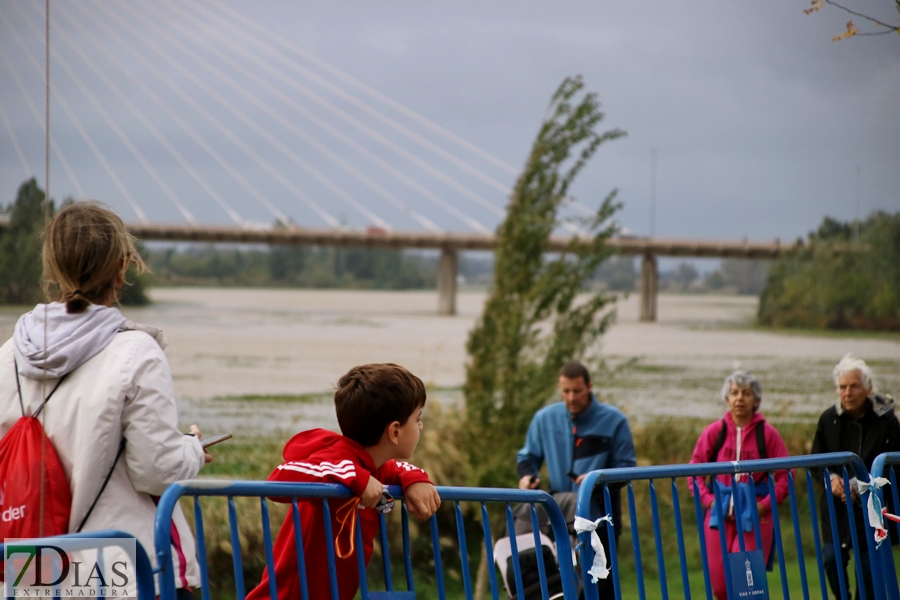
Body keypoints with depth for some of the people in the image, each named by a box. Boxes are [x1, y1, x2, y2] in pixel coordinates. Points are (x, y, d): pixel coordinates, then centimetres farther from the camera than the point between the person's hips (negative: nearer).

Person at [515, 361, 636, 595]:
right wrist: (527, 476, -7)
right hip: (559, 513, 2)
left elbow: (626, 468, -4)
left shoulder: (614, 420, -5)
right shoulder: (545, 418, 4)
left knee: (600, 585, 1)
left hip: (599, 511, -2)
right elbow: (528, 456, 16)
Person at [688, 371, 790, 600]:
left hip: (754, 515, -2)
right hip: (720, 512, 2)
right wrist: (707, 499, -6)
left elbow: (785, 475, 1)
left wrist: (765, 505, -9)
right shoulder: (714, 431, 4)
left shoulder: (767, 433, 0)